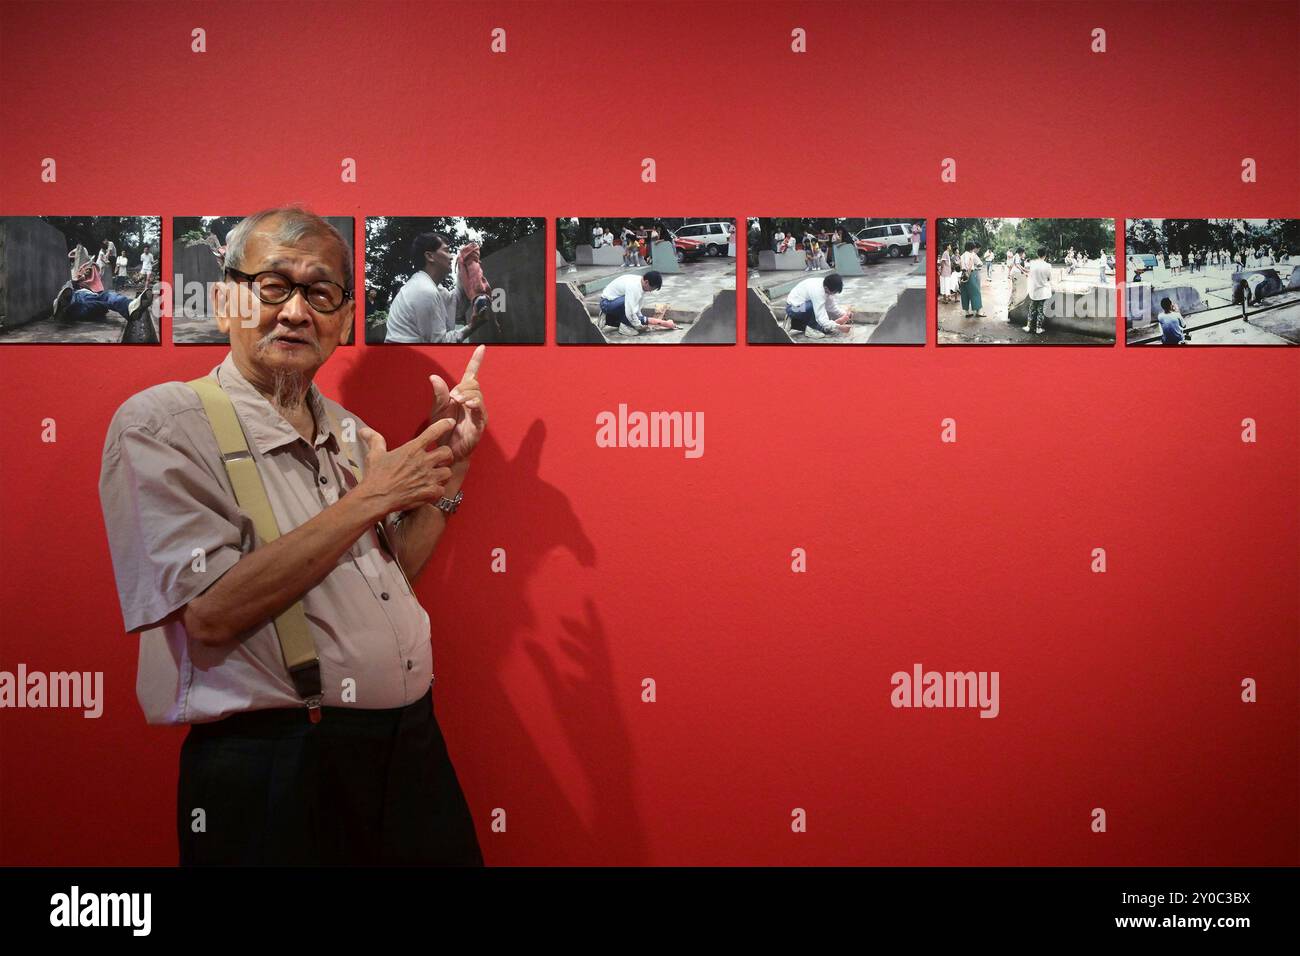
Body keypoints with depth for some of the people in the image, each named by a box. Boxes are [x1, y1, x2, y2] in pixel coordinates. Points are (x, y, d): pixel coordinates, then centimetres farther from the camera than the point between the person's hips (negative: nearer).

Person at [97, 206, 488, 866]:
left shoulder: (351, 433, 12)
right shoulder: (161, 423, -9)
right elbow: (211, 613, -20)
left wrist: (450, 460, 7)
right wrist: (369, 498, -16)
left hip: (412, 752, 7)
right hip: (277, 779, -6)